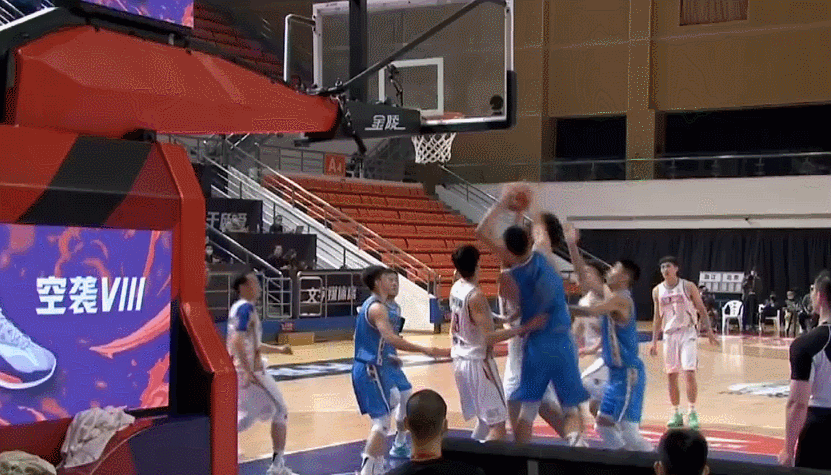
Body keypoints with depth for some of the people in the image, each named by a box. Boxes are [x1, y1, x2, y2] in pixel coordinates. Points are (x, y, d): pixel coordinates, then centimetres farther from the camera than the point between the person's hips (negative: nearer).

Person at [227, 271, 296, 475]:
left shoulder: (238, 307, 16)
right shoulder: (246, 308, -14)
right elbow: (238, 341, -27)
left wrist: (277, 349, 28)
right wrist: (248, 371, -30)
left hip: (241, 369, 10)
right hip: (251, 370, -10)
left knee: (245, 417, 15)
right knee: (280, 412, -2)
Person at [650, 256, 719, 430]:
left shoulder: (688, 287, -4)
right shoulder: (657, 291, 6)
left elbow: (701, 310, 1)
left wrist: (709, 331, -7)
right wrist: (654, 341, 10)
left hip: (688, 332, -4)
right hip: (669, 334, 4)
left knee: (689, 372, -13)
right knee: (672, 375, 5)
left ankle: (692, 412, -6)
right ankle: (676, 414, 16)